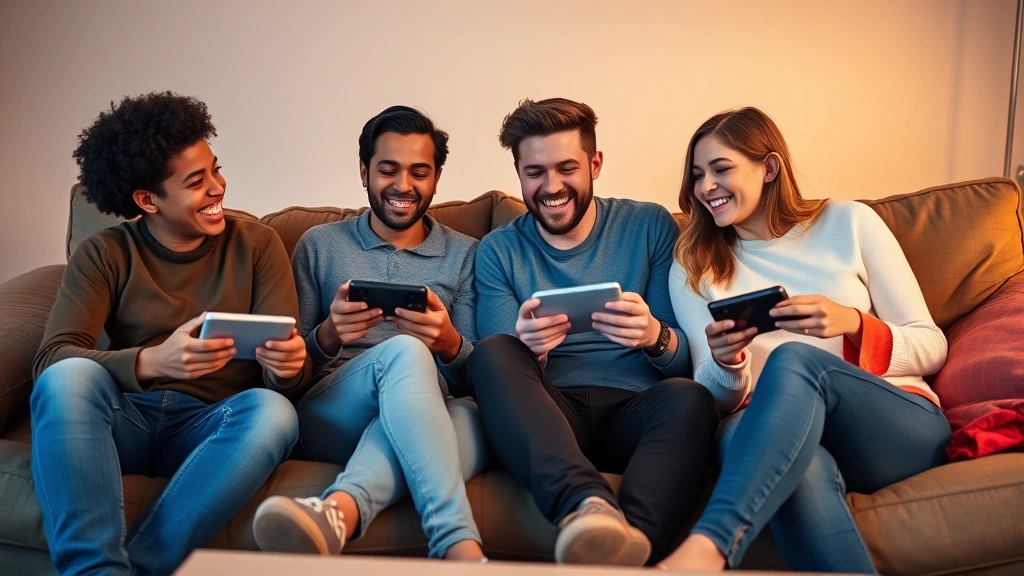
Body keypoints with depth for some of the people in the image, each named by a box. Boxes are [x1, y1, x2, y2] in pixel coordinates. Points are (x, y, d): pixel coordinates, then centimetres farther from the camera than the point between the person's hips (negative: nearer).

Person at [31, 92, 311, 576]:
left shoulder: (257, 245, 4)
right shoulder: (104, 255, 4)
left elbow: (285, 380, -1)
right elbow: (52, 359, -12)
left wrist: (288, 367, -28)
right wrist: (152, 361, -31)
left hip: (211, 425, 0)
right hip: (124, 419, 0)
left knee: (272, 412, -33)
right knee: (68, 376, -31)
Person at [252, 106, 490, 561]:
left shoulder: (465, 254, 16)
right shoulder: (319, 245, 15)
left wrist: (449, 343, -15)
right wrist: (328, 336, -13)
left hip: (436, 415, 1)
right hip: (331, 416, -1)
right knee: (402, 352, -35)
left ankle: (341, 508, -60)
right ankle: (458, 543, -50)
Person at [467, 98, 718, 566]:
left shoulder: (650, 227, 7)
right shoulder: (498, 252, 10)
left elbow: (688, 360, 4)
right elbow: (502, 369, 1)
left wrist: (656, 338, -21)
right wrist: (528, 350, -24)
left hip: (638, 413, 0)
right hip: (545, 418, 1)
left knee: (689, 397, -32)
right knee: (491, 352, -28)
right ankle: (586, 504, -48)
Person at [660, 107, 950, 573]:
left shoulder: (849, 223, 9)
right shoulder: (693, 267, 14)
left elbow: (931, 348, 8)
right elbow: (716, 398, 9)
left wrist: (851, 322, -13)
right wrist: (727, 366, -15)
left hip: (904, 426, 0)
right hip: (773, 431, 1)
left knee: (794, 358, -35)